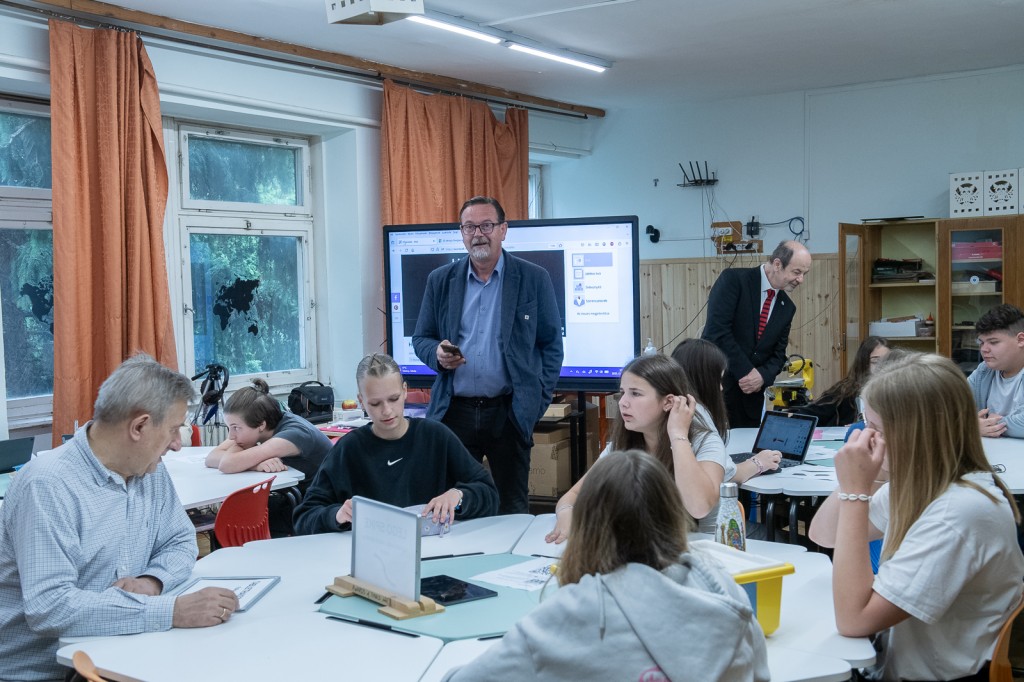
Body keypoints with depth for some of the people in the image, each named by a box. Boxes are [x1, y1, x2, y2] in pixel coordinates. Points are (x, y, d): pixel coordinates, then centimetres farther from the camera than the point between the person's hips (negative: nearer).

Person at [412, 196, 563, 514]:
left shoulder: (534, 279, 2)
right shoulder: (440, 280, 8)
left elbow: (551, 344, 5)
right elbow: (421, 338, 14)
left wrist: (538, 400, -4)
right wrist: (437, 354, -9)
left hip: (510, 413, -2)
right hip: (454, 412, 2)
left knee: (513, 508, 6)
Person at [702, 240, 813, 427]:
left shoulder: (787, 307, 10)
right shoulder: (733, 280, -9)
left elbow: (778, 354, 12)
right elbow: (717, 329, -18)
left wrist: (763, 376, -10)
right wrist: (746, 371, -16)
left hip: (751, 394, 6)